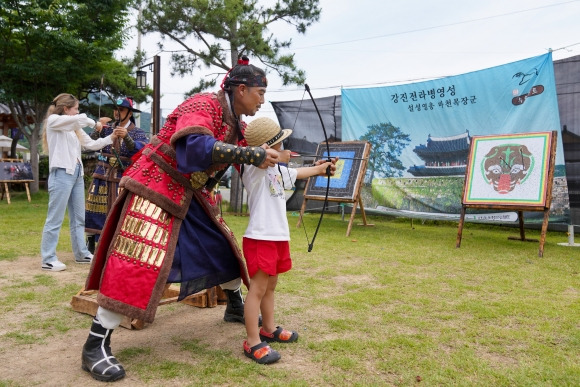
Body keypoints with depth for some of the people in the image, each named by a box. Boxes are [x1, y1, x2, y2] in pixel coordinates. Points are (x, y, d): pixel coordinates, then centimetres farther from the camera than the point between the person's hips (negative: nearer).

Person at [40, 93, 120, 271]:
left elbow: (91, 144, 16)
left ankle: (81, 254, 22)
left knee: (78, 218, 13)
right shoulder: (53, 121, -3)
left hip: (77, 174, 8)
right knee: (55, 219, -5)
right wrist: (94, 123, -5)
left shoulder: (74, 128, 20)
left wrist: (110, 138, 7)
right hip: (61, 174, -8)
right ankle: (48, 259, 1)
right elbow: (80, 119, -19)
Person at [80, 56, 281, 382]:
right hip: (156, 187, -9)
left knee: (222, 246, 14)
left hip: (192, 193, 9)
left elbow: (238, 153, 14)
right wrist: (252, 155, -37)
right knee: (136, 261, -13)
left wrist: (269, 156, -4)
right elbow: (198, 146, -40)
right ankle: (96, 346, -3)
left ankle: (236, 307, 36)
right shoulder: (203, 105, -22)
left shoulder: (237, 122, 7)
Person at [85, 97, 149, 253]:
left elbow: (142, 150, -17)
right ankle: (90, 244, 15)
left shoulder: (137, 132, 1)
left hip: (123, 177, -2)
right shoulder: (107, 128, 9)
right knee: (95, 208, 3)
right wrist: (97, 130, -19)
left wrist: (126, 137, -31)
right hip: (101, 176, 3)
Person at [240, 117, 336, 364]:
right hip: (260, 238, -9)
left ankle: (269, 329, 34)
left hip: (278, 236, 9)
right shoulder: (253, 169, -14)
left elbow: (297, 173, 32)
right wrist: (280, 158, -22)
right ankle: (252, 343, 4)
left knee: (270, 286, 19)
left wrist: (320, 168, 42)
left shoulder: (275, 169, 14)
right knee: (258, 288, -4)